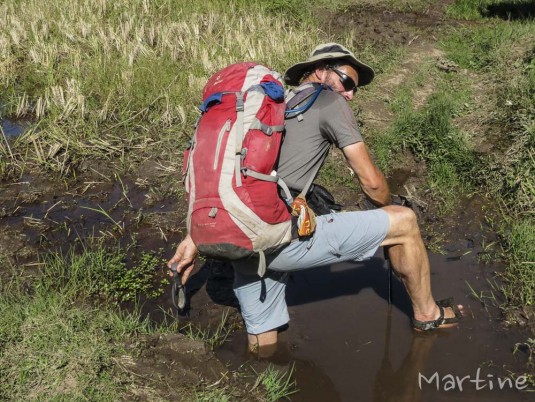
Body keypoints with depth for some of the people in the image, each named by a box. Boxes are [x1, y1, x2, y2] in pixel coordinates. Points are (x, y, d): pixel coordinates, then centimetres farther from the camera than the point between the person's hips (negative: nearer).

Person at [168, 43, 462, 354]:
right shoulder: (329, 101, 4)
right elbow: (370, 181, 2)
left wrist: (194, 238, 20)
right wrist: (388, 209, 24)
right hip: (282, 239, -7)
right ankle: (427, 313, 25)